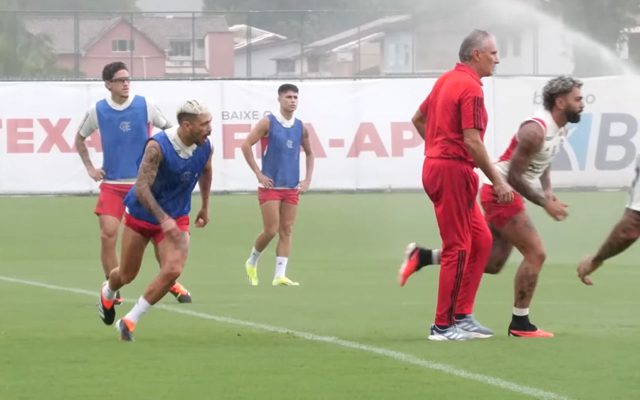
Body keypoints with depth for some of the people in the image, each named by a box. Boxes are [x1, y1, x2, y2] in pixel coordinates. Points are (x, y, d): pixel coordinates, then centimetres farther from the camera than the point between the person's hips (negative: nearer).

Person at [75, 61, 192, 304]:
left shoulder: (145, 106, -3)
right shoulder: (97, 111, 0)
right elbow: (80, 139, 16)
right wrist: (90, 168, 8)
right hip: (112, 184, 0)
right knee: (108, 235, -10)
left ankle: (173, 284, 18)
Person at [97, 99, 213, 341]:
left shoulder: (205, 147, -10)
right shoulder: (157, 146, -28)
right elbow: (141, 187, -32)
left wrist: (205, 207, 20)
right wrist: (163, 219, -40)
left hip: (176, 219, 3)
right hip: (141, 215, -3)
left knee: (172, 270, -20)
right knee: (127, 275, 11)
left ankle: (130, 321, -5)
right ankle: (107, 294, 50)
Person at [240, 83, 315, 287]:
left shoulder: (300, 127, 8)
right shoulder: (268, 123, -6)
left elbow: (309, 153, 22)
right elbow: (246, 145, -8)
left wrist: (307, 179, 10)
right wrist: (259, 174, -11)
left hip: (292, 188, 4)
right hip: (270, 186, -4)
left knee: (286, 231, -1)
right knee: (271, 230, -7)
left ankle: (280, 275, -2)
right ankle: (252, 261, 18)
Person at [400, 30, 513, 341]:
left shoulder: (448, 80, 13)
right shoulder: (471, 88, -16)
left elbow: (418, 119, 23)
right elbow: (472, 141, -21)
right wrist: (497, 180, -16)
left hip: (436, 164, 10)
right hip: (454, 171, -10)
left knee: (481, 240, 13)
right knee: (457, 248, -4)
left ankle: (462, 316, 14)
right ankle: (444, 325, 1)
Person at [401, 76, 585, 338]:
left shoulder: (561, 128, 7)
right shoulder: (536, 130, -24)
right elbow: (513, 176, -23)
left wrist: (547, 189, 5)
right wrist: (545, 204, -20)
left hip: (506, 193, 10)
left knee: (492, 263, 11)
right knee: (535, 254, -10)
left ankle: (422, 257, 13)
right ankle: (519, 324, -3)